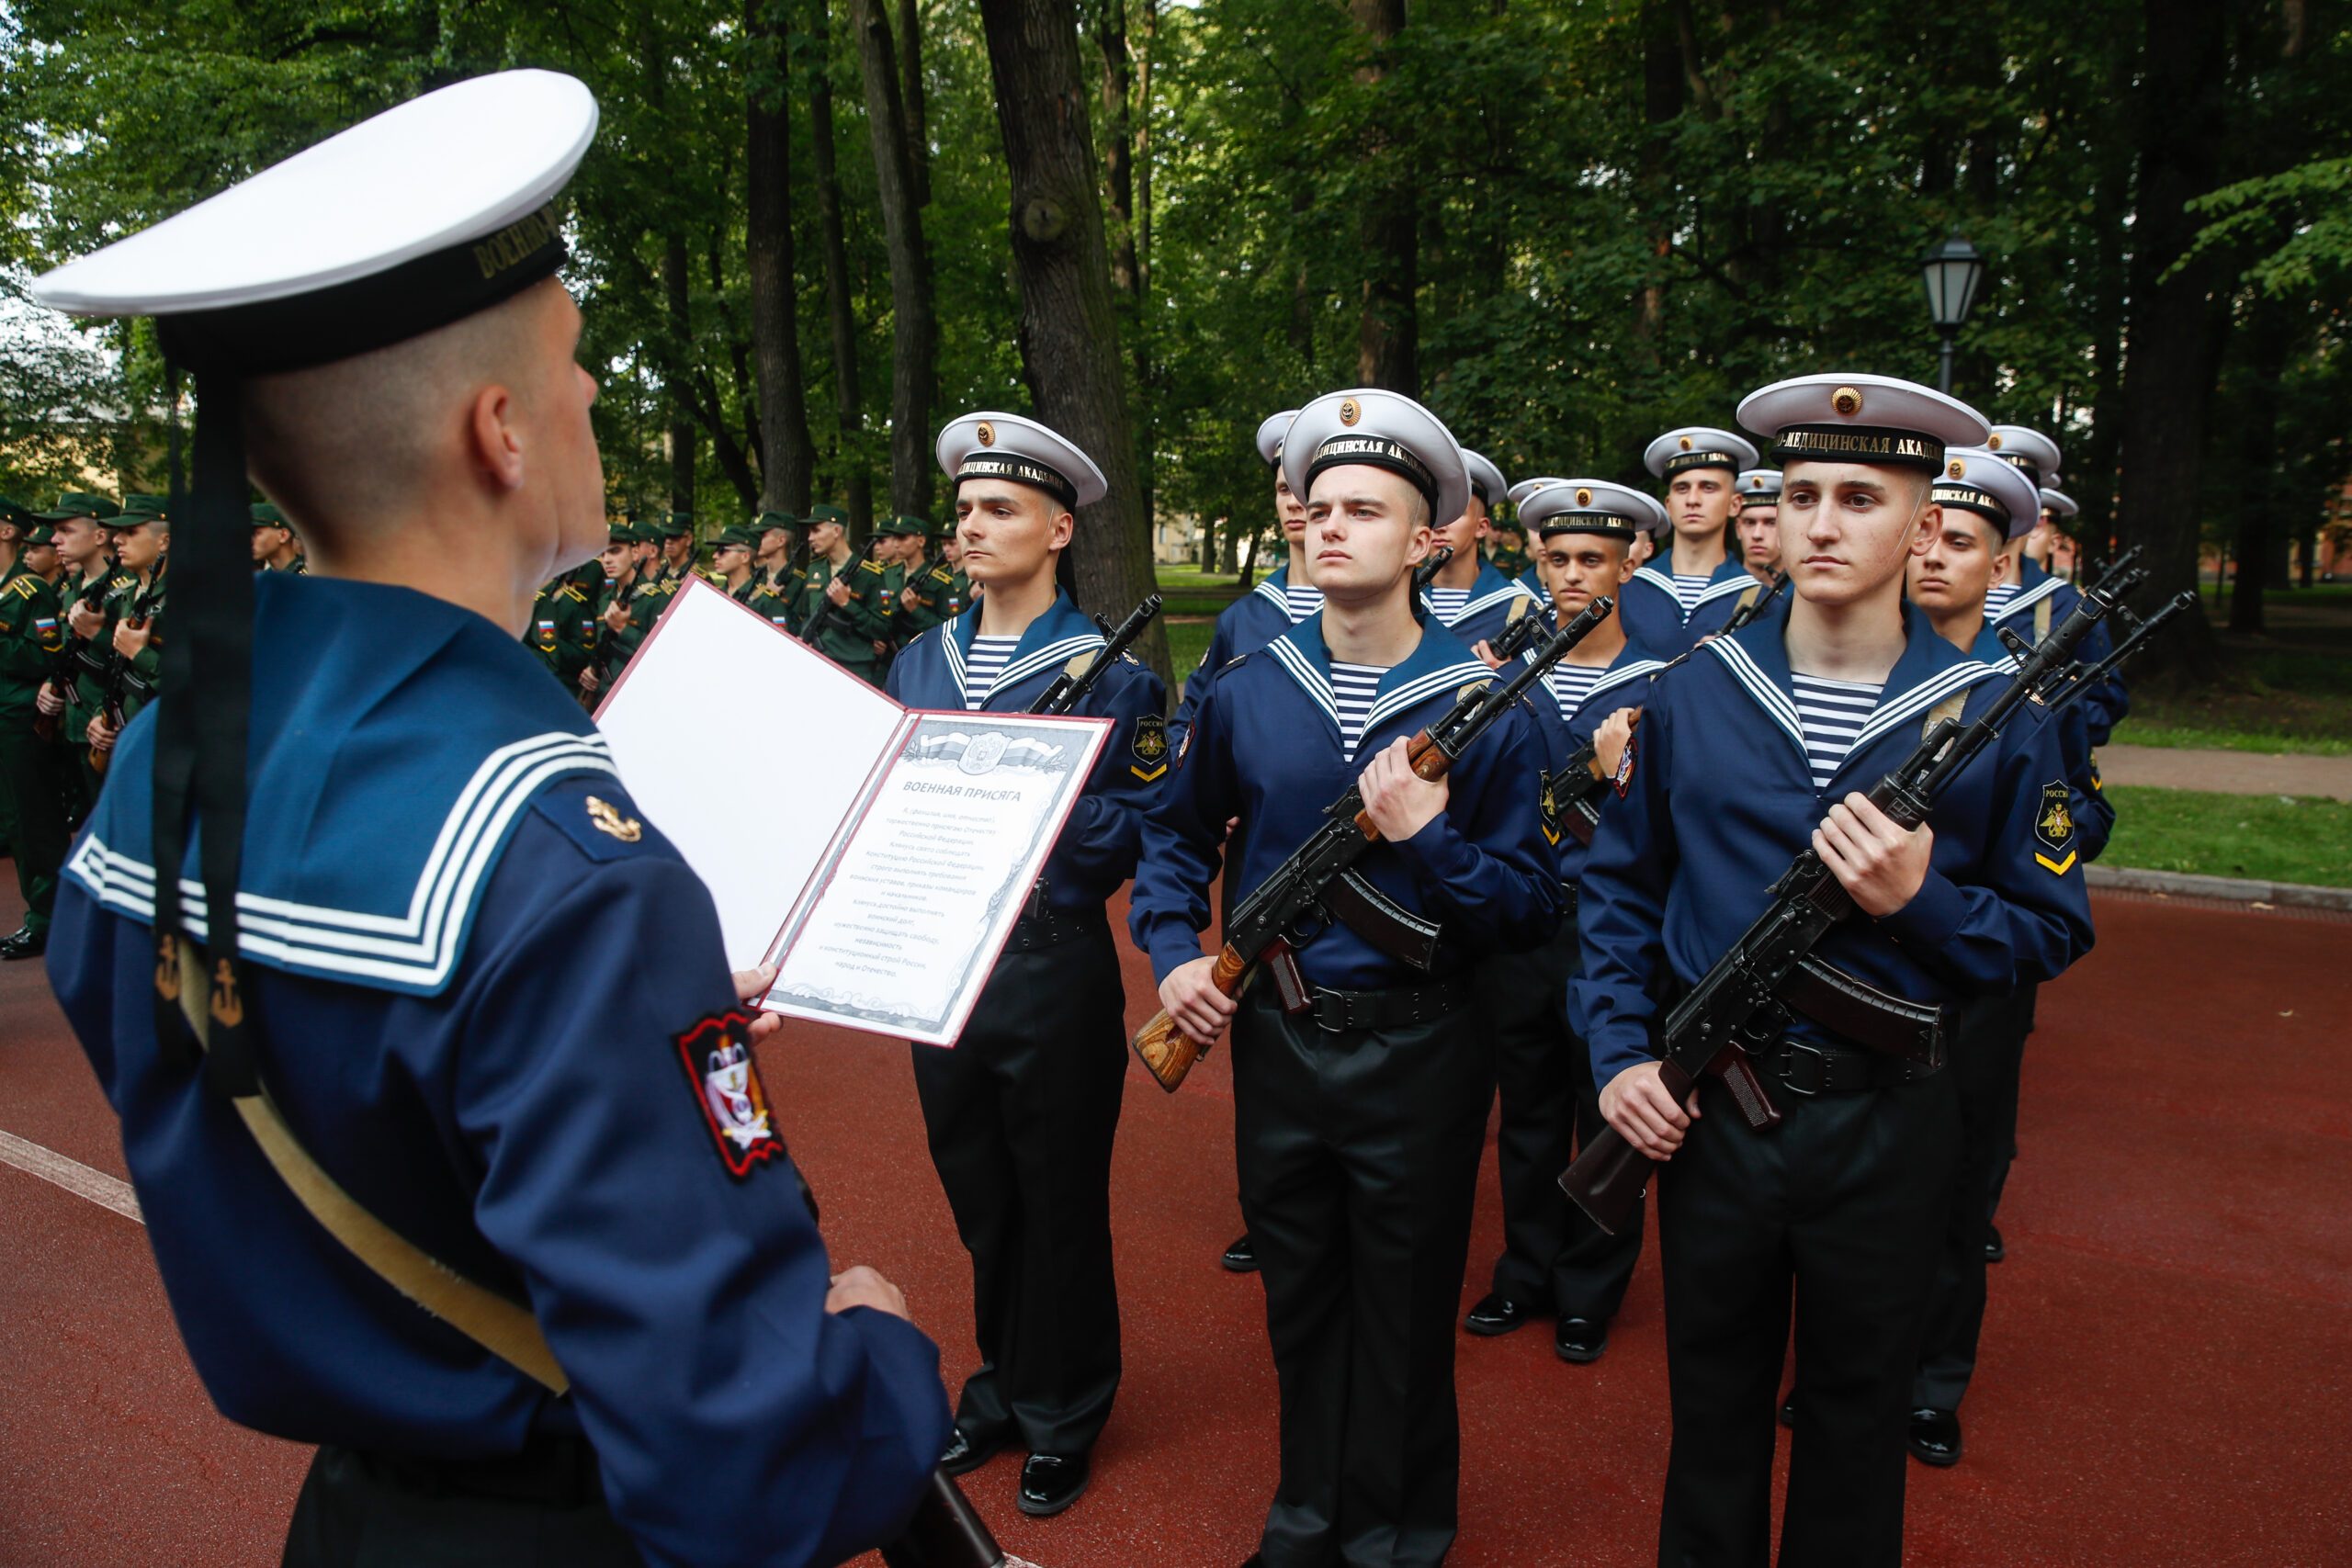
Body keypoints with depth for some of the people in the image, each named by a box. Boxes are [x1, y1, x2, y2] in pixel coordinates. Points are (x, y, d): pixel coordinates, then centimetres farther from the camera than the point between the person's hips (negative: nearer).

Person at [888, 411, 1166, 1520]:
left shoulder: (1113, 670, -9)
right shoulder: (919, 661, 8)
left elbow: (1139, 832, -13)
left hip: (1054, 969, -5)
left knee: (1059, 1208, 10)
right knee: (980, 1203, 19)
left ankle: (1064, 1419, 31)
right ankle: (1001, 1392, 40)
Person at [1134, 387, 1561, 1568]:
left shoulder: (1486, 705, -10)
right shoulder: (1245, 693, -1)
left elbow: (1529, 911, -9)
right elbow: (1177, 835, 13)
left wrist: (1428, 835, -24)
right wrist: (1173, 952, -1)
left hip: (1418, 1050, -3)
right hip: (1274, 1040, 3)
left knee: (1403, 1317, 13)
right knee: (1299, 1302, 20)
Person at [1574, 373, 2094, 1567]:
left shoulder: (1994, 716, -6)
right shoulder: (1691, 695, -3)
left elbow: (2053, 931, -2)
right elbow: (1618, 887, 4)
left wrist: (1920, 900, -21)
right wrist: (1619, 1051, -6)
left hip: (1885, 1120, -1)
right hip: (1705, 1108, 1)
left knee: (1856, 1410, 18)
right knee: (1712, 1400, 18)